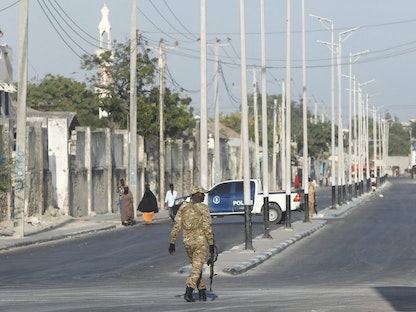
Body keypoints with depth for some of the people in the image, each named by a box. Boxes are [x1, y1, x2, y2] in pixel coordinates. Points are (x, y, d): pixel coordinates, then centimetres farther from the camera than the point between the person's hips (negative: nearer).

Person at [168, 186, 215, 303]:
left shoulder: (183, 207, 3)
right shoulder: (203, 208, -10)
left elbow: (176, 226, 1)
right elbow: (207, 228, -14)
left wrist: (172, 243, 5)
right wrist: (211, 244, -9)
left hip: (187, 241, 5)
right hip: (200, 241, -5)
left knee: (196, 266, 20)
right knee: (197, 268, -4)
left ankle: (202, 292, 24)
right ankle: (188, 292, -19)